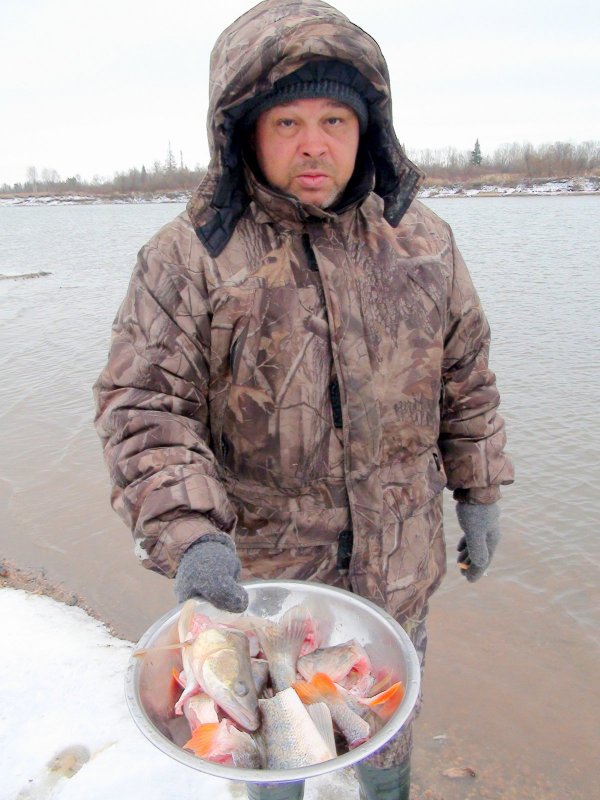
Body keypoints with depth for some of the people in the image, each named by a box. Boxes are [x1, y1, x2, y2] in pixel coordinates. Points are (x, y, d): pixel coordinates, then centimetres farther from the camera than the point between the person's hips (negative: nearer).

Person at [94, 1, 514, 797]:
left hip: (397, 573, 3)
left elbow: (465, 378, 8)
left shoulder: (422, 240, -1)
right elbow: (144, 407, -15)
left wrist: (479, 492, 9)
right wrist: (187, 534, -27)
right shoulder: (188, 256, -13)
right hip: (255, 575, -2)